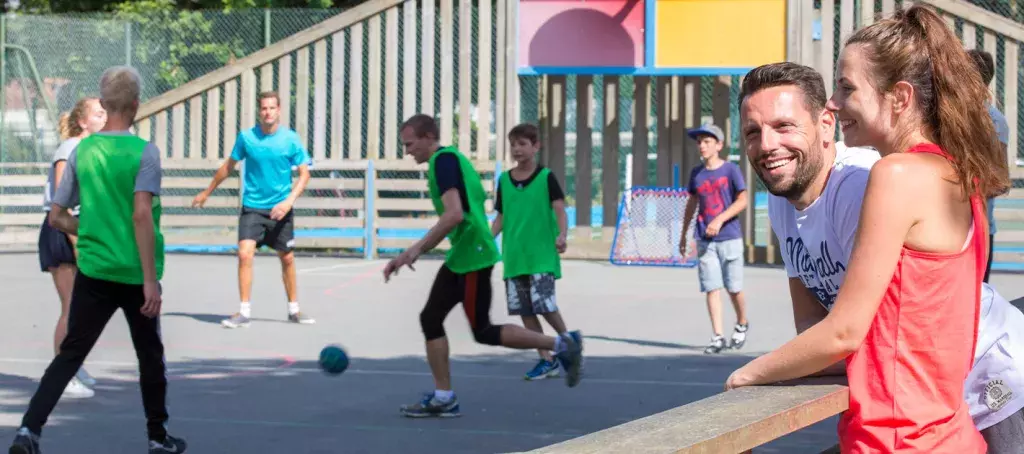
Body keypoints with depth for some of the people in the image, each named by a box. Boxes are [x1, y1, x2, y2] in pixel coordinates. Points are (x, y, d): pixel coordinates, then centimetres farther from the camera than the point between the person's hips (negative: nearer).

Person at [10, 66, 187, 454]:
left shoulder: (82, 151, 3)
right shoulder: (144, 152, -11)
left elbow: (57, 217, 7)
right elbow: (141, 215, -19)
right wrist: (150, 280, -18)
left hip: (92, 271, 3)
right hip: (135, 274, -3)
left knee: (70, 354, 6)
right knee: (150, 356, 14)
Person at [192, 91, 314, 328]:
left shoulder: (291, 139, -6)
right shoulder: (246, 137, -3)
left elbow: (304, 173, -3)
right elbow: (228, 166, 11)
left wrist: (289, 201, -18)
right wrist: (207, 192, 18)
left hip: (280, 209, 0)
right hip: (252, 207, 0)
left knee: (287, 258, 9)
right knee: (245, 254, -15)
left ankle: (294, 309, 25)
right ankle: (244, 312, -10)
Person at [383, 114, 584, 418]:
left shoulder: (443, 160, -14)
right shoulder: (451, 158, 17)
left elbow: (454, 215, -26)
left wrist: (416, 249, -20)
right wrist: (412, 253, 21)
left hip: (473, 257, -10)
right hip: (460, 256, 10)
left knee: (483, 332, -4)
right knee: (430, 319, 8)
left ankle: (561, 345, 2)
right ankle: (443, 398, 10)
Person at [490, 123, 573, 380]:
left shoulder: (546, 177, -3)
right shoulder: (504, 180, 9)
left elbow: (560, 210, -9)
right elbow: (501, 217, 13)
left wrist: (562, 235, -26)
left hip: (542, 254, -5)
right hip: (514, 256, 5)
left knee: (544, 304, -14)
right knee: (525, 310, 3)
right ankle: (546, 360, 14)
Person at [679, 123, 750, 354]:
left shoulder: (731, 169, -4)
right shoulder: (696, 173, 8)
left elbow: (742, 200, -7)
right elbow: (691, 204, 18)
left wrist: (720, 220, -19)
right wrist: (683, 235, 20)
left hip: (729, 238, -3)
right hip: (705, 240, 3)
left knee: (734, 288, 2)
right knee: (712, 288, -3)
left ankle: (742, 325, 28)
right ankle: (717, 337, -3)